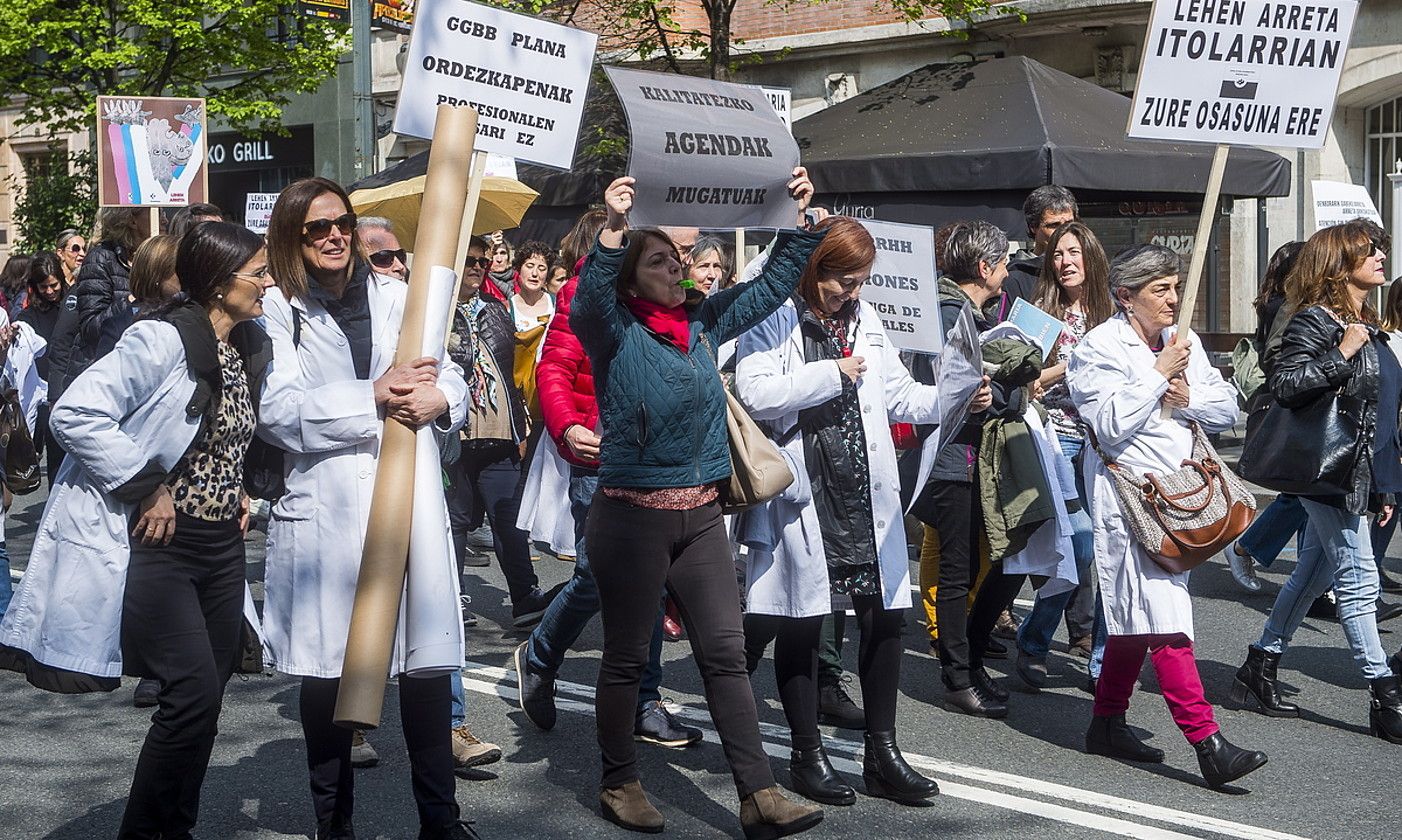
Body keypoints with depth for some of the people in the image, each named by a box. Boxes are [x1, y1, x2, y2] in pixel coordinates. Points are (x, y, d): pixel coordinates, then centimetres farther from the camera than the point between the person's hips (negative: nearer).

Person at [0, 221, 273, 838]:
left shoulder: (243, 351, 12)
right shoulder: (163, 340, -15)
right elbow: (76, 415, -21)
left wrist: (240, 492, 11)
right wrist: (145, 487, -20)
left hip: (221, 544, 8)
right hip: (157, 542, -8)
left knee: (205, 697, 9)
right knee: (195, 692, -14)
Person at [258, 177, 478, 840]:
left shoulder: (395, 295, 14)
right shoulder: (278, 309, 4)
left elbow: (451, 377, 10)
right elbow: (277, 411, -9)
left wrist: (439, 399, -13)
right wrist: (373, 397, -15)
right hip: (322, 508, -2)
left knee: (429, 660, 0)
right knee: (325, 666, 3)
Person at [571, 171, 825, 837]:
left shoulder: (704, 323, 9)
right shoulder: (614, 331, -6)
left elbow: (774, 283, 14)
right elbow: (588, 303, -28)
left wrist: (798, 218, 2)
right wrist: (613, 230, -41)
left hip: (701, 514, 5)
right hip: (632, 514, -5)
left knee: (726, 655, 3)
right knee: (626, 656, 7)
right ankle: (619, 783, 23)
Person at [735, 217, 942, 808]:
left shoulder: (864, 320, 13)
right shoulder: (772, 320, -5)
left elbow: (899, 395, 15)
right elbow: (756, 395, -19)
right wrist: (832, 373, -13)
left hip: (865, 498, 5)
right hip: (802, 497, -5)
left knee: (885, 616, 5)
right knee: (801, 624, 4)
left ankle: (881, 753, 17)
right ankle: (807, 754, 18)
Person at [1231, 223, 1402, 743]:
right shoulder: (1316, 321, -12)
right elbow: (1282, 383, -20)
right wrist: (1341, 355, -25)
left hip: (1358, 474, 9)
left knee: (1313, 574, 13)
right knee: (1359, 581, -5)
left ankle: (1259, 671, 22)